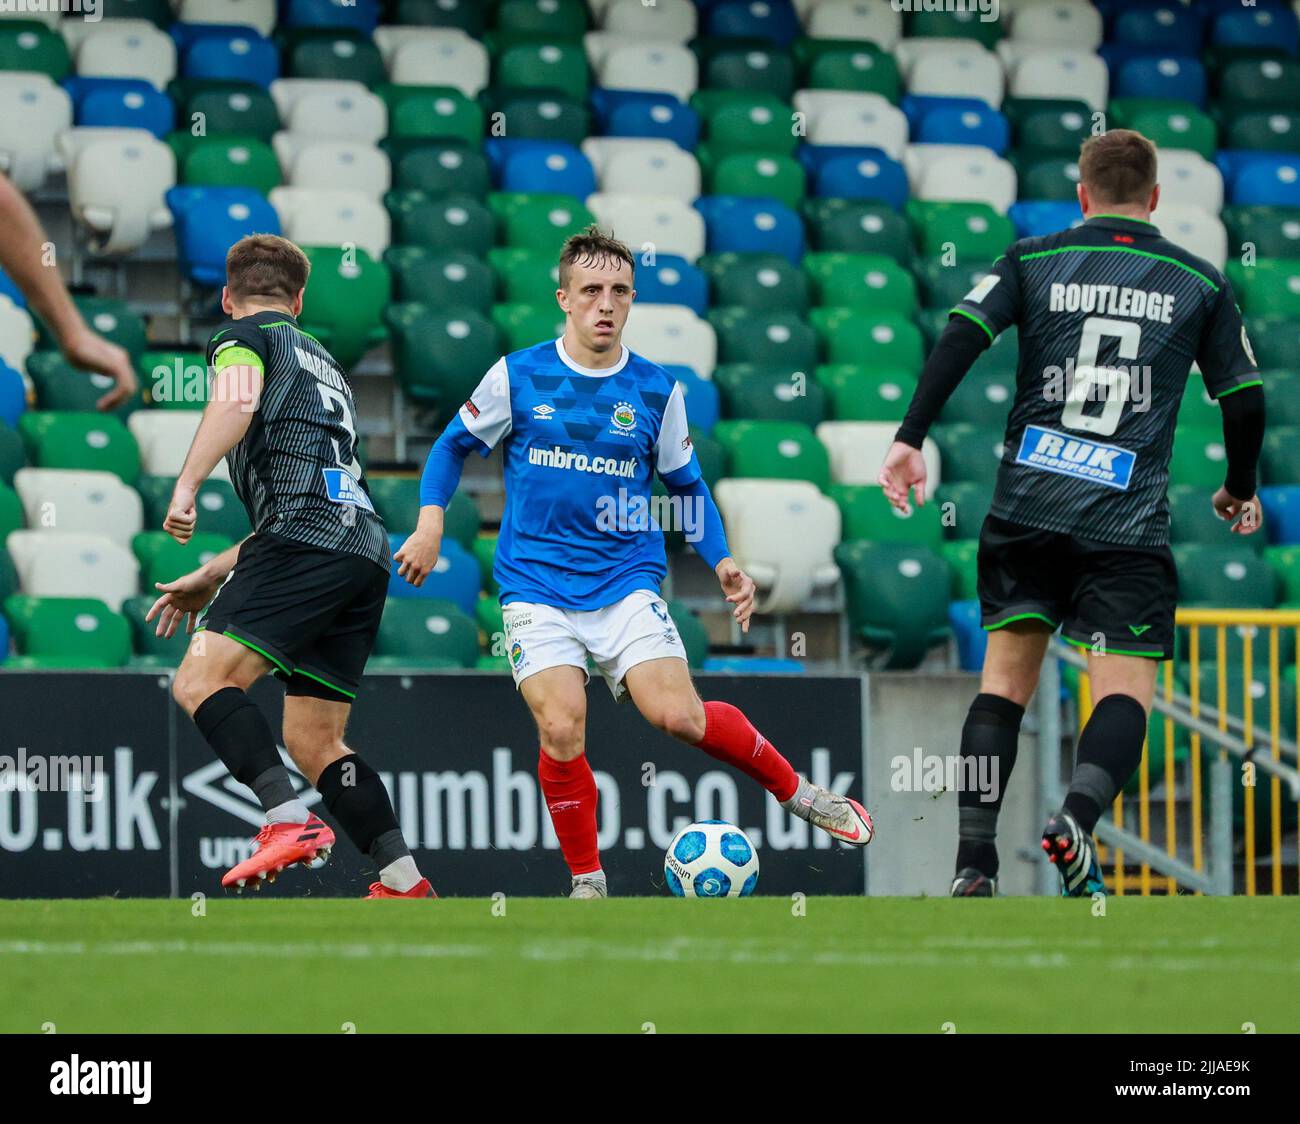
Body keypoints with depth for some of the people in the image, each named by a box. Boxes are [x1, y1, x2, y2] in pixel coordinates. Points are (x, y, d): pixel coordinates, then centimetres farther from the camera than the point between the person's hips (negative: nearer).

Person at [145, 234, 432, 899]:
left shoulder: (244, 336, 11)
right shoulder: (323, 363, 35)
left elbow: (238, 401, -14)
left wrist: (186, 484, -22)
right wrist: (211, 578, 39)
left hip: (307, 542, -8)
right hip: (365, 551, 8)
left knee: (201, 682, -15)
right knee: (312, 740, 10)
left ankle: (290, 821, -32)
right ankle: (403, 881, 1)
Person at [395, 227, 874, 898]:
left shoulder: (656, 391, 4)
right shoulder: (518, 377, 0)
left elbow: (686, 485, 16)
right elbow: (454, 445, 13)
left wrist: (722, 561, 3)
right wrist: (431, 519, -2)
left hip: (627, 583, 0)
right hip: (536, 586, 0)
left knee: (679, 717, -17)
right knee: (561, 728, -20)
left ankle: (796, 792, 8)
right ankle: (586, 883, -1)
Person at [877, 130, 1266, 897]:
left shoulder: (1033, 260, 9)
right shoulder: (1199, 283, 9)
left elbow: (960, 338, -5)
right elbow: (1245, 398, 9)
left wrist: (910, 440, -5)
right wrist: (1241, 489, 25)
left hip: (1028, 505, 2)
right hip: (1128, 518, -2)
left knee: (1008, 673, 11)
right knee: (1127, 687, -1)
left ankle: (974, 862, 2)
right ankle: (1078, 818, -29)